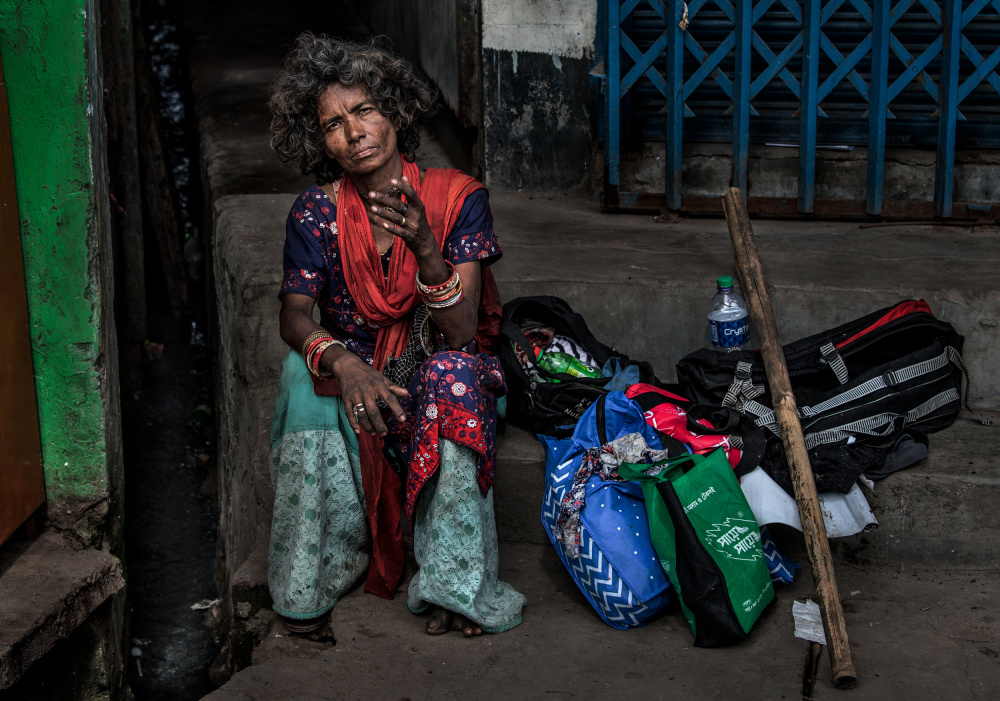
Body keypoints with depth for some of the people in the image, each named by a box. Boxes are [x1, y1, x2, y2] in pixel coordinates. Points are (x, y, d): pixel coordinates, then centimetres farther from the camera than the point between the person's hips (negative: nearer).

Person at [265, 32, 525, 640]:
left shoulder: (456, 197, -13)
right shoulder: (317, 211, -9)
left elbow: (461, 331, -20)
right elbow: (295, 318, -14)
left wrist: (425, 247, -38)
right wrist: (342, 362, -37)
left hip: (440, 378, -1)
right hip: (356, 376, 1)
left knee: (455, 369, -35)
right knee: (306, 370, -31)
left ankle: (455, 584, -28)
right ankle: (312, 582, -22)